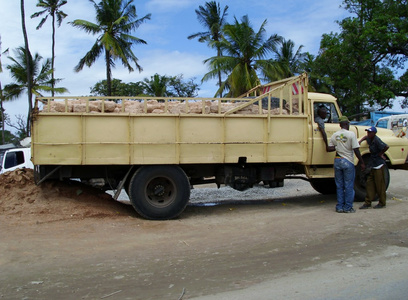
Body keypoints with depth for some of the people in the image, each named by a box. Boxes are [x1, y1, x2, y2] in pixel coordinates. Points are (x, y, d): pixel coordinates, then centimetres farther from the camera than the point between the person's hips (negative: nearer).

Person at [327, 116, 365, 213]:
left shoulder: (335, 135, 4)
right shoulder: (351, 134, -10)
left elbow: (329, 149, 2)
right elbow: (356, 150, -13)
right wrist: (362, 162, -6)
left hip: (337, 160, 5)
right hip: (348, 162, -4)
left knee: (339, 186, 11)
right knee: (349, 186, 4)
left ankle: (339, 207, 15)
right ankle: (348, 207, 8)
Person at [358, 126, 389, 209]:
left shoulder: (376, 140, -19)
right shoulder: (369, 139, 7)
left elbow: (386, 147, -29)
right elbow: (366, 137, 31)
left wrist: (380, 154, -14)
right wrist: (360, 141, 14)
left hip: (379, 164, -9)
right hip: (373, 164, 9)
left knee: (379, 184, 0)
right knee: (370, 183, 8)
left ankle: (382, 203, 12)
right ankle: (367, 202, 13)